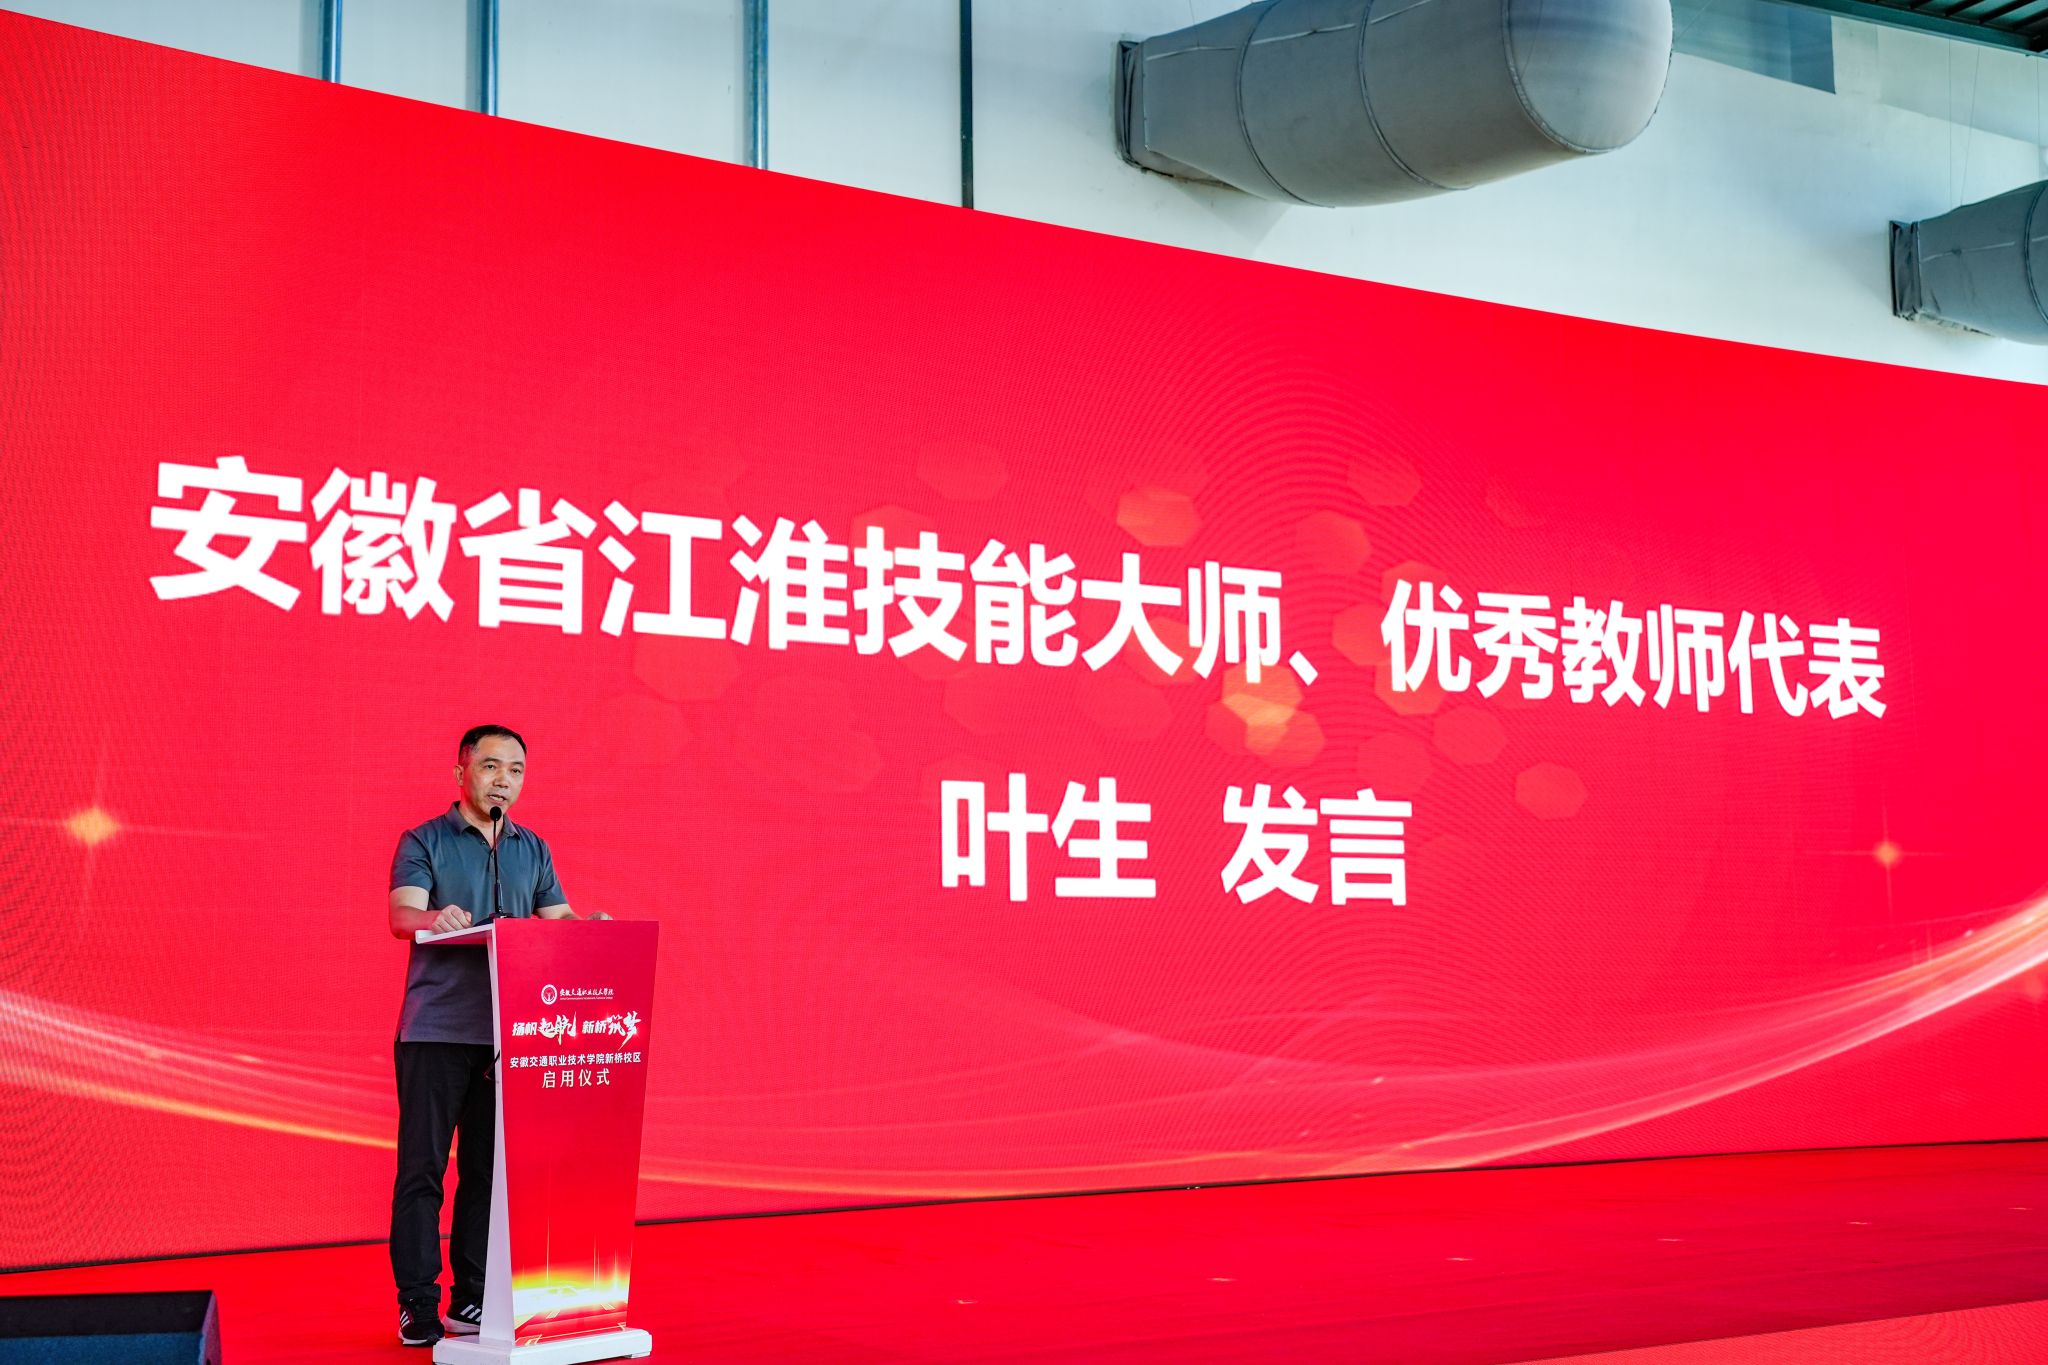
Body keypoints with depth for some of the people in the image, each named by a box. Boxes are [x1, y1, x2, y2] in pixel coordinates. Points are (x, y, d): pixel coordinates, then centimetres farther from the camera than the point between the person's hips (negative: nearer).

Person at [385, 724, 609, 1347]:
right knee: (422, 1167, -3)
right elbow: (401, 914, -12)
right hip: (435, 1030, -4)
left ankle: (472, 1299, 13)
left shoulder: (532, 849, 16)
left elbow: (557, 919, 11)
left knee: (488, 1168, 6)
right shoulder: (424, 841, 2)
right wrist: (435, 917, -35)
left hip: (507, 1032, 4)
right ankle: (417, 1304, 3)